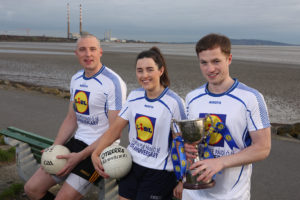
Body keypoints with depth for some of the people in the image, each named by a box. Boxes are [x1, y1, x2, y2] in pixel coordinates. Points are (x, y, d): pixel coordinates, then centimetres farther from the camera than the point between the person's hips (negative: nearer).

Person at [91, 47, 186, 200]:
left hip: (159, 171, -5)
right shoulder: (134, 96, 3)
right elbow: (115, 129, 5)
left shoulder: (174, 102, -15)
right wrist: (96, 154, -6)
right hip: (131, 164, 5)